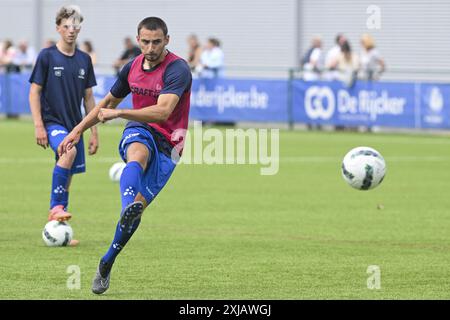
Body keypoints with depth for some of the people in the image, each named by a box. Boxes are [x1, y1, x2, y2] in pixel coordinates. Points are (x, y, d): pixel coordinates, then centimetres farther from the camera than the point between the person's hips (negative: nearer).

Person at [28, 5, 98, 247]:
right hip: (52, 121, -5)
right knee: (68, 151, -33)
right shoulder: (47, 56, -4)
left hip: (75, 125, 5)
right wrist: (38, 126, -13)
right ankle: (56, 207, -27)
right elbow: (34, 92, -4)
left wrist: (94, 132, 13)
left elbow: (88, 97, 15)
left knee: (67, 175, 5)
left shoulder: (84, 60, 9)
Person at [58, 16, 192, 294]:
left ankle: (106, 264, 5)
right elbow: (109, 102, 23)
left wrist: (118, 113, -34)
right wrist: (79, 130, 21)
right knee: (137, 155, -36)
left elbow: (163, 111, -30)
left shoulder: (177, 70, -16)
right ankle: (128, 208, -68)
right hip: (139, 134, 3)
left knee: (138, 205, -12)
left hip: (167, 146, -3)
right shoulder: (133, 67, 6)